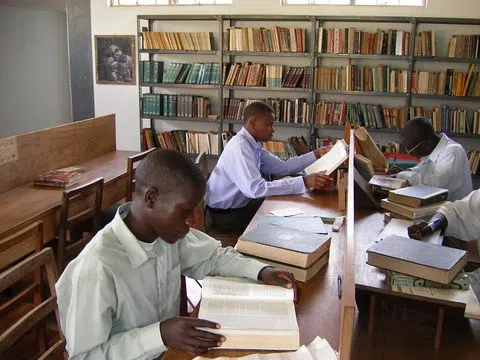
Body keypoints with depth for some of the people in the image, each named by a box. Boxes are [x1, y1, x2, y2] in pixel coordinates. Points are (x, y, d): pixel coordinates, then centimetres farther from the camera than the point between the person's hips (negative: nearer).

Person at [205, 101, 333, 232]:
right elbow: (256, 188, -37)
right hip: (226, 214, -8)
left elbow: (282, 167, 6)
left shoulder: (253, 145, 0)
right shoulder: (239, 148, -27)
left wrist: (316, 154, 0)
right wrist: (304, 182, -39)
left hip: (241, 203, 8)